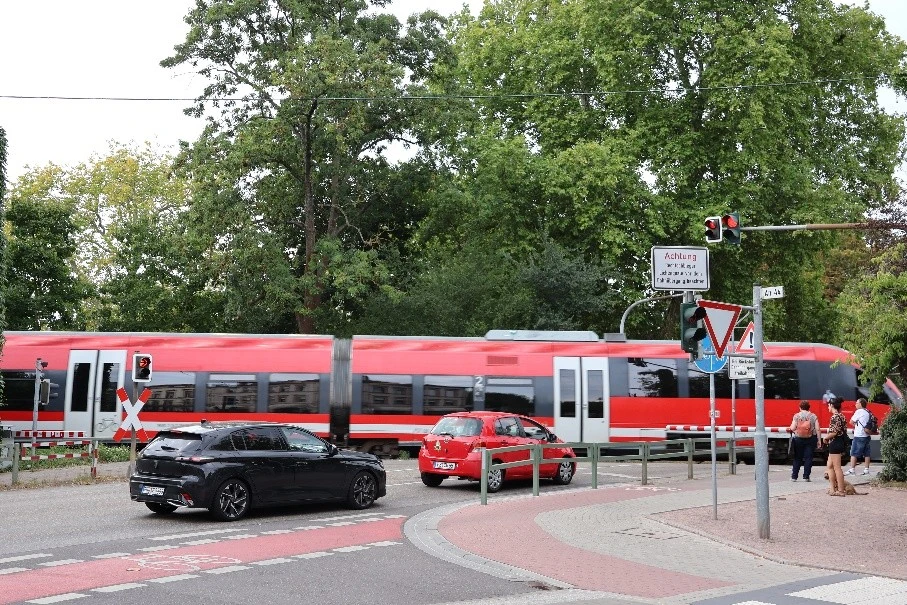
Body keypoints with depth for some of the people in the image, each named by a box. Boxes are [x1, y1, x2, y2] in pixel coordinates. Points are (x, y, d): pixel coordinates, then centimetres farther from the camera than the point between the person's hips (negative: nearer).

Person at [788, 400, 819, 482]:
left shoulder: (796, 416, -3)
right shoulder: (813, 416, 0)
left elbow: (792, 428, -9)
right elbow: (817, 429, -4)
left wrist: (790, 430, 13)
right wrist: (819, 440, 1)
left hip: (798, 439, 0)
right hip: (811, 439, 0)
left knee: (797, 458, 9)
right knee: (808, 458, 4)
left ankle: (794, 476, 10)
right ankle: (806, 476, 1)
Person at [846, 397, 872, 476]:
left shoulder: (859, 411, -11)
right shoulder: (868, 412, 13)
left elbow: (851, 422, -6)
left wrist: (855, 425, 11)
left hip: (859, 436, -8)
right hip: (867, 435, 8)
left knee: (854, 453, -4)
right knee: (866, 453, 10)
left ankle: (852, 469, -6)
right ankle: (866, 469, 11)